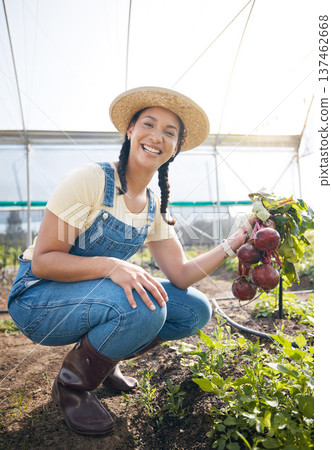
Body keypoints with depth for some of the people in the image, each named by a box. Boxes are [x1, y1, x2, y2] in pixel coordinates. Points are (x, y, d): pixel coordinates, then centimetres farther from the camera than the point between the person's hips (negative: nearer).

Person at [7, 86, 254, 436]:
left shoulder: (155, 208, 1)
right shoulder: (90, 179, -20)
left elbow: (181, 274, -5)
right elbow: (42, 261, -21)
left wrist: (234, 242, -13)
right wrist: (112, 266, -35)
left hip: (97, 296, 6)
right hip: (38, 299, -6)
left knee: (196, 311, -3)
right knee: (144, 305, -32)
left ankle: (101, 359, 13)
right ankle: (71, 384, -3)